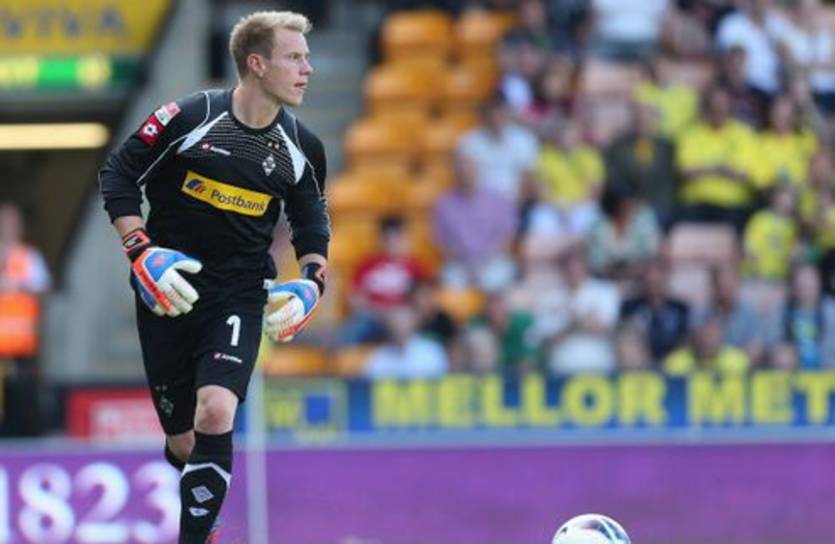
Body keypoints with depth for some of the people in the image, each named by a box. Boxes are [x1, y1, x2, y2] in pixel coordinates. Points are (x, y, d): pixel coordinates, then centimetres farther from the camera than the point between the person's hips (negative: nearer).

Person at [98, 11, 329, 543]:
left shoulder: (301, 148, 0)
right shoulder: (189, 118, -11)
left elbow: (312, 224, 16)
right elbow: (118, 175, -4)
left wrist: (312, 281, -1)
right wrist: (141, 251, -14)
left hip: (238, 299, 1)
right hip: (169, 293, -1)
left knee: (215, 415, -24)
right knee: (183, 444, 5)